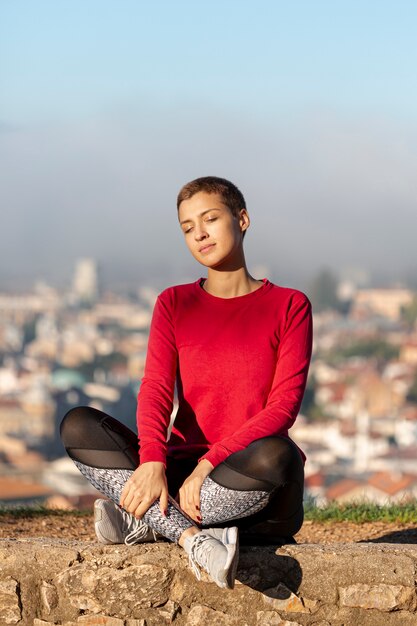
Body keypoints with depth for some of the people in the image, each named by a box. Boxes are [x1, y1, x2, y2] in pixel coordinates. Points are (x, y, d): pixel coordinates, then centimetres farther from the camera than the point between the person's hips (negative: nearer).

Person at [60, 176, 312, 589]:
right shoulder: (174, 304, 14)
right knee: (78, 424, -19)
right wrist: (152, 463, -23)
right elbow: (155, 389, -2)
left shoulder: (289, 306, 5)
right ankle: (192, 535, -35)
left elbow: (285, 404, -7)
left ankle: (146, 523, -29)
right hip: (184, 468, 3)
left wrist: (210, 463, -20)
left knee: (275, 454, -39)